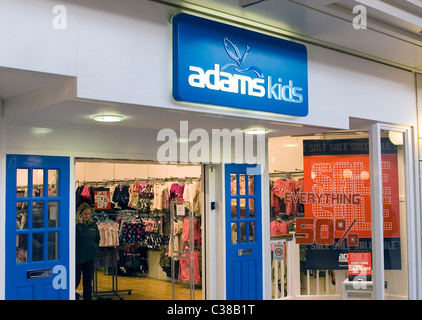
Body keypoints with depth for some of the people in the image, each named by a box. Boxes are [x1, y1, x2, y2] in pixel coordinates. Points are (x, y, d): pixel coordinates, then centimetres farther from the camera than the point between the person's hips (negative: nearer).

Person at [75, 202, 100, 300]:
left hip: (89, 258, 5)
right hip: (77, 258, -4)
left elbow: (97, 238, 21)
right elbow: (73, 237, -26)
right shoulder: (76, 224, -10)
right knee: (76, 280, 3)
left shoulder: (93, 225, 6)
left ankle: (88, 297, 21)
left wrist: (96, 247, 8)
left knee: (88, 281, 11)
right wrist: (79, 224, -26)